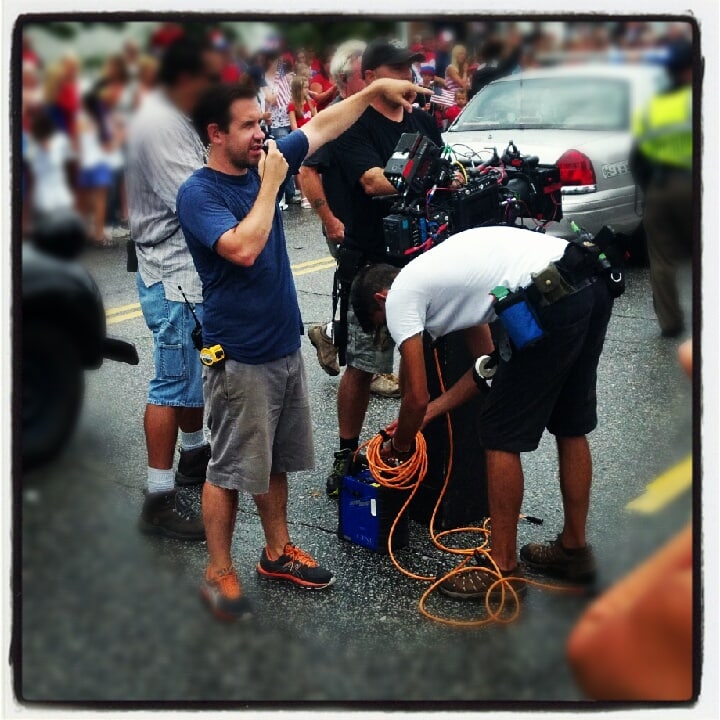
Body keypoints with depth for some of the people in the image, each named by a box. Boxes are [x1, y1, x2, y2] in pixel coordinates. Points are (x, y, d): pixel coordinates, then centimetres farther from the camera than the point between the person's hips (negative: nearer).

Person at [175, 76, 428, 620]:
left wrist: (374, 90, 11)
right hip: (238, 359, -7)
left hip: (284, 347, 7)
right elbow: (244, 249, -30)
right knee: (231, 471, 3)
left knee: (276, 461, 19)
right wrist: (271, 183, -20)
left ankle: (278, 552, 34)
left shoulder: (265, 163, 5)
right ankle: (219, 572, 18)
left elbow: (323, 126, 16)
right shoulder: (199, 193, -15)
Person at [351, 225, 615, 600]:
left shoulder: (399, 297, 6)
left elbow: (416, 397, 6)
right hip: (593, 286, 10)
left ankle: (503, 571, 14)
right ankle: (574, 550, 37)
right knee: (570, 425, 22)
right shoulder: (436, 272, 31)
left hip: (552, 301, -10)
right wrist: (427, 413, 35)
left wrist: (399, 444, 26)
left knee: (500, 436, 4)